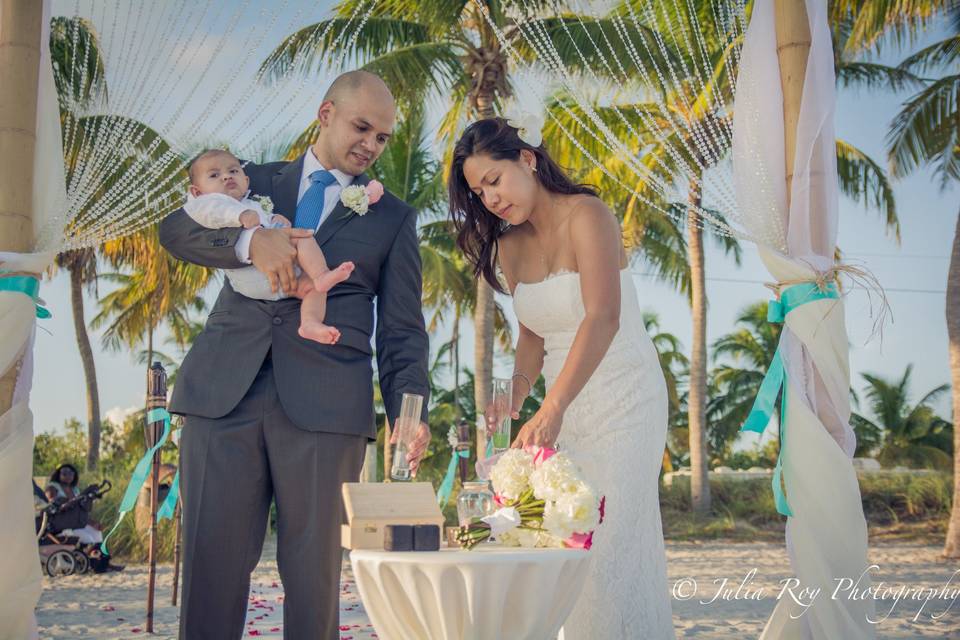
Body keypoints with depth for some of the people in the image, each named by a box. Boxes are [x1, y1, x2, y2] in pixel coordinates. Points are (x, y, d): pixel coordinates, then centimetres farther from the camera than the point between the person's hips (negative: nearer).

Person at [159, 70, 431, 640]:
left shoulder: (394, 218, 16)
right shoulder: (256, 181, 20)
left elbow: (402, 331, 9)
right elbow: (175, 229, 3)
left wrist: (409, 410, -8)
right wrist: (250, 240, -16)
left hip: (325, 406, -1)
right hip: (224, 393, 1)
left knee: (314, 569, 1)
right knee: (212, 561, 1)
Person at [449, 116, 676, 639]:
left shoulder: (585, 215, -14)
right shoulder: (510, 246, 8)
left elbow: (603, 319, -27)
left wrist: (551, 409, -36)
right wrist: (519, 387, -9)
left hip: (622, 399, -6)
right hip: (565, 406, 7)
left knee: (609, 547, -9)